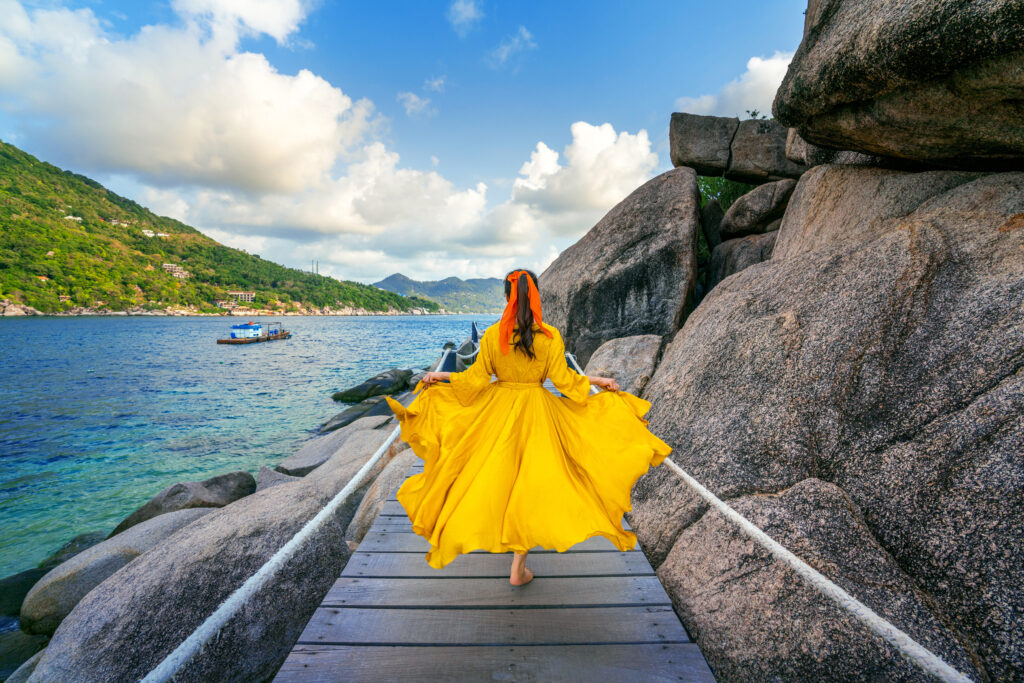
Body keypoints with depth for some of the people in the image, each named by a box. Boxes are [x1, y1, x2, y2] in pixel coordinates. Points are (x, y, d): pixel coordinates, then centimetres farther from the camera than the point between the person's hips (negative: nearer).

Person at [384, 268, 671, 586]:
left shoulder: (491, 335, -9)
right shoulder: (551, 336, -11)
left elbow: (476, 378, -5)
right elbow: (563, 379, -10)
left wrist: (440, 375, 11)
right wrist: (599, 380, 5)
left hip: (497, 411, 1)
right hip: (537, 415, -1)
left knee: (497, 475, 21)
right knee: (530, 482, 8)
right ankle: (518, 567, 15)